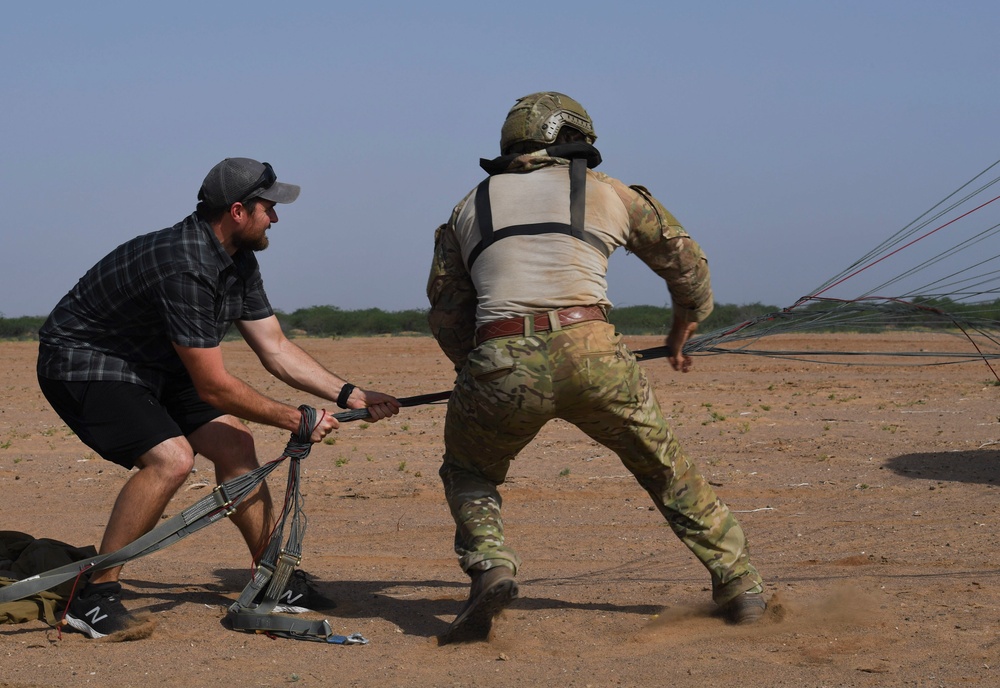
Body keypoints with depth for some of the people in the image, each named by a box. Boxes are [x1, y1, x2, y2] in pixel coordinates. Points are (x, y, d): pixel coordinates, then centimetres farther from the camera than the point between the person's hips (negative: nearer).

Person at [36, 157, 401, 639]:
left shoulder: (238, 261, 0)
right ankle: (93, 598, -18)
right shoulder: (184, 267, -31)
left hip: (151, 365, 10)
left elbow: (275, 350, 6)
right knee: (171, 457, -26)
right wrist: (296, 420, -17)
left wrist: (348, 395, -2)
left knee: (232, 443, 2)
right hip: (81, 361, -10)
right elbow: (213, 386, -27)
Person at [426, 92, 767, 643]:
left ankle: (490, 565, 1)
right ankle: (739, 582, 24)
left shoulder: (469, 207, 24)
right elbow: (687, 262, 32)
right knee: (665, 466, 23)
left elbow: (446, 316, 24)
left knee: (468, 471, 26)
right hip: (592, 353, 0)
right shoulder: (604, 192, 21)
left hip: (502, 364, 0)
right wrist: (680, 334, 48)